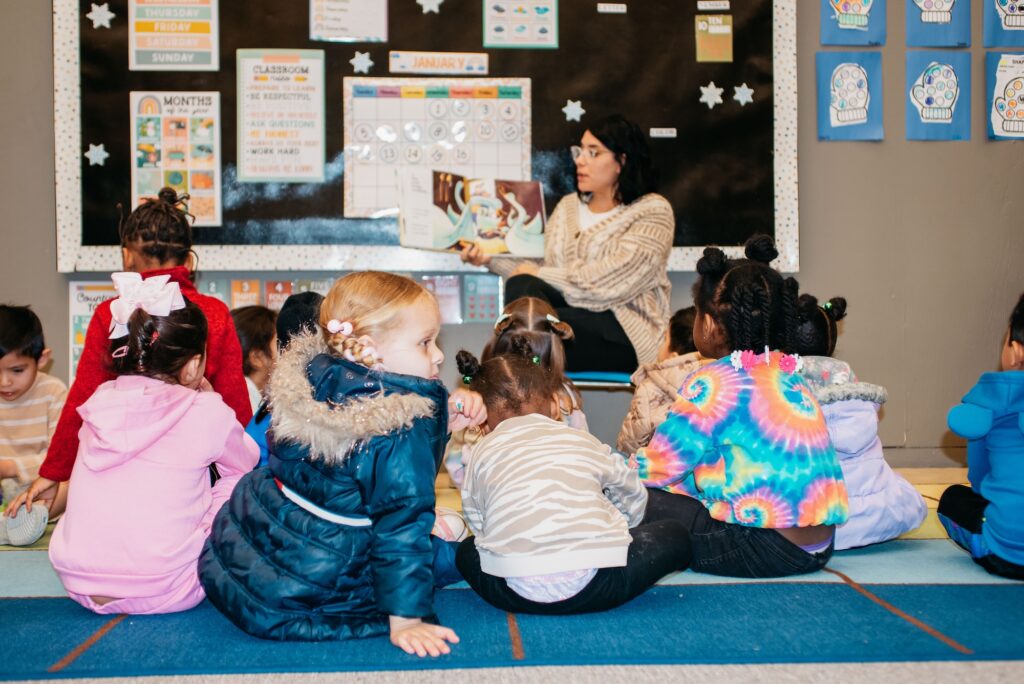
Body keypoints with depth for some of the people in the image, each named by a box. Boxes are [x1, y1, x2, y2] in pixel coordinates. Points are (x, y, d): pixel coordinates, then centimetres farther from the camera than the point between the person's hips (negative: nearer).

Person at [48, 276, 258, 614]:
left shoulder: (99, 401, 3)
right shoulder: (206, 411, -8)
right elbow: (247, 460, 11)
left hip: (80, 585, 5)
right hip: (164, 592, -5)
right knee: (240, 481, 11)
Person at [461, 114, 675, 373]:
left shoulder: (653, 211, -2)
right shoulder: (568, 206, 19)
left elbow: (610, 283, -15)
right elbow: (546, 272, 12)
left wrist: (538, 273, -10)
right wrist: (491, 259, -1)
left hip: (630, 335, -5)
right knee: (523, 287, -26)